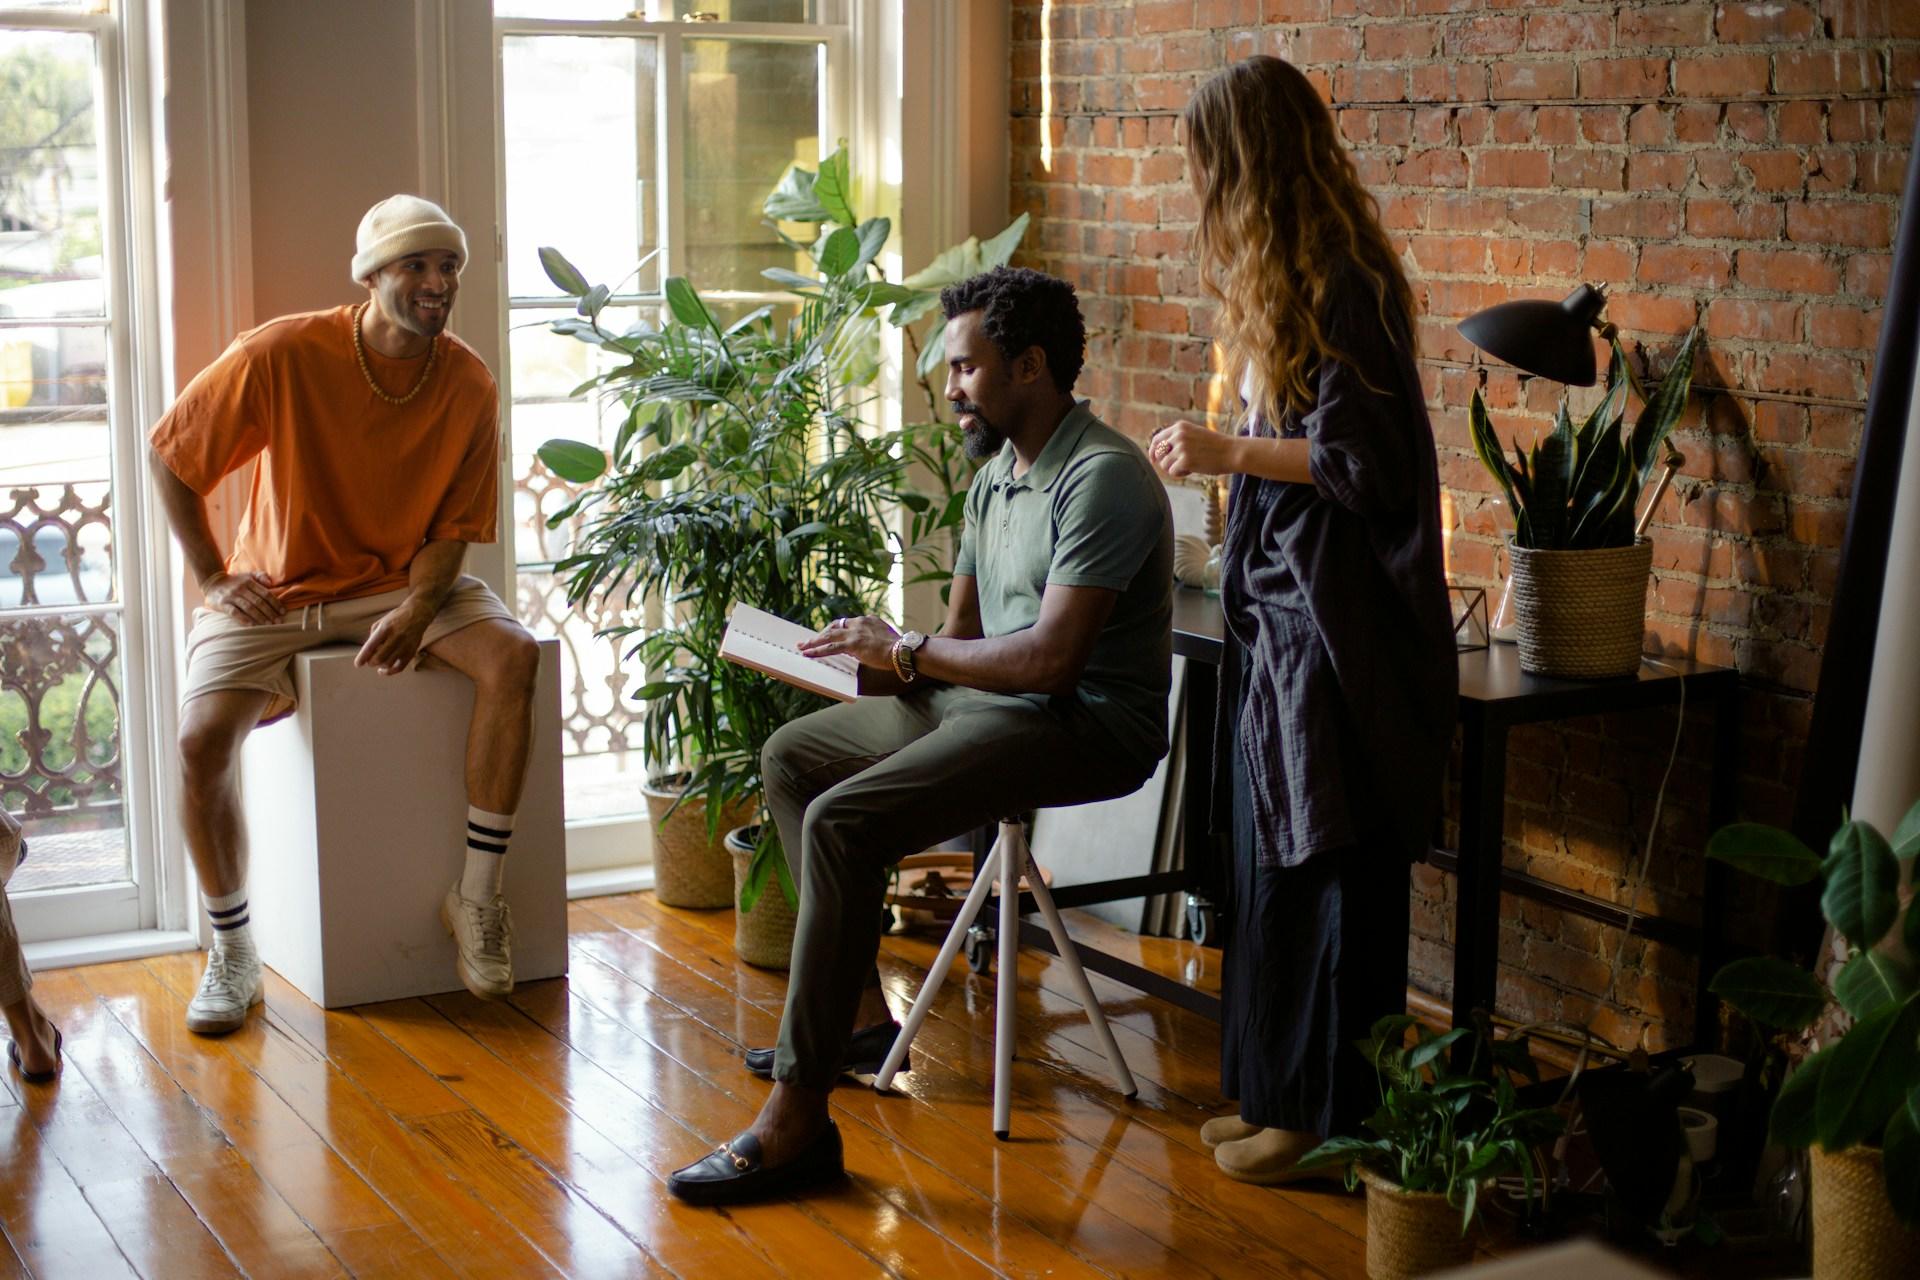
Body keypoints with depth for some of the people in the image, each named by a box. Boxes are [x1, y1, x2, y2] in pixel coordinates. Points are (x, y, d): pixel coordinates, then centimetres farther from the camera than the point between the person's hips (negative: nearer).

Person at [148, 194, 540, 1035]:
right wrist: (214, 578, -6)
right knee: (201, 736, -25)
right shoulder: (282, 356, -16)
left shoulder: (468, 384, -8)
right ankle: (231, 949, -2)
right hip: (275, 590, -2)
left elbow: (453, 529, -2)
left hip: (401, 583, 2)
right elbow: (169, 455, -4)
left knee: (512, 654, -26)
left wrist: (418, 607, -22)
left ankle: (477, 897, -15)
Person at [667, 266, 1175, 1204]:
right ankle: (861, 1012, 19)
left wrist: (905, 650, -15)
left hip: (1085, 724, -11)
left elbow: (1049, 657, -27)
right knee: (790, 756, 17)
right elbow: (962, 633, 19)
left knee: (842, 822, -27)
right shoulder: (995, 475, 14)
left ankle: (796, 1121, -24)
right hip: (980, 700, 11)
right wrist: (870, 658, -1)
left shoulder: (1102, 478, -19)